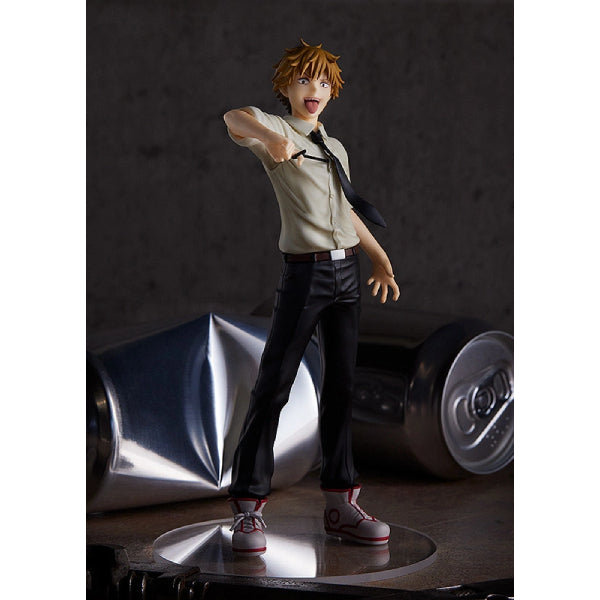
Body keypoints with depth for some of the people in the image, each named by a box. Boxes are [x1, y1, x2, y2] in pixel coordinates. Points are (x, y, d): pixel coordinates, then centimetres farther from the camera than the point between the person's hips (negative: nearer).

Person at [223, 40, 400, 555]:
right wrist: (266, 136, -45)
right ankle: (248, 507, -2)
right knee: (274, 384, -6)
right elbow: (234, 118, -25)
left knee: (341, 385, 8)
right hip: (305, 273, -7)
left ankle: (341, 503, 13)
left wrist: (380, 257, 33)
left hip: (347, 269, 7)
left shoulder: (335, 147, 20)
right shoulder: (277, 131, -2)